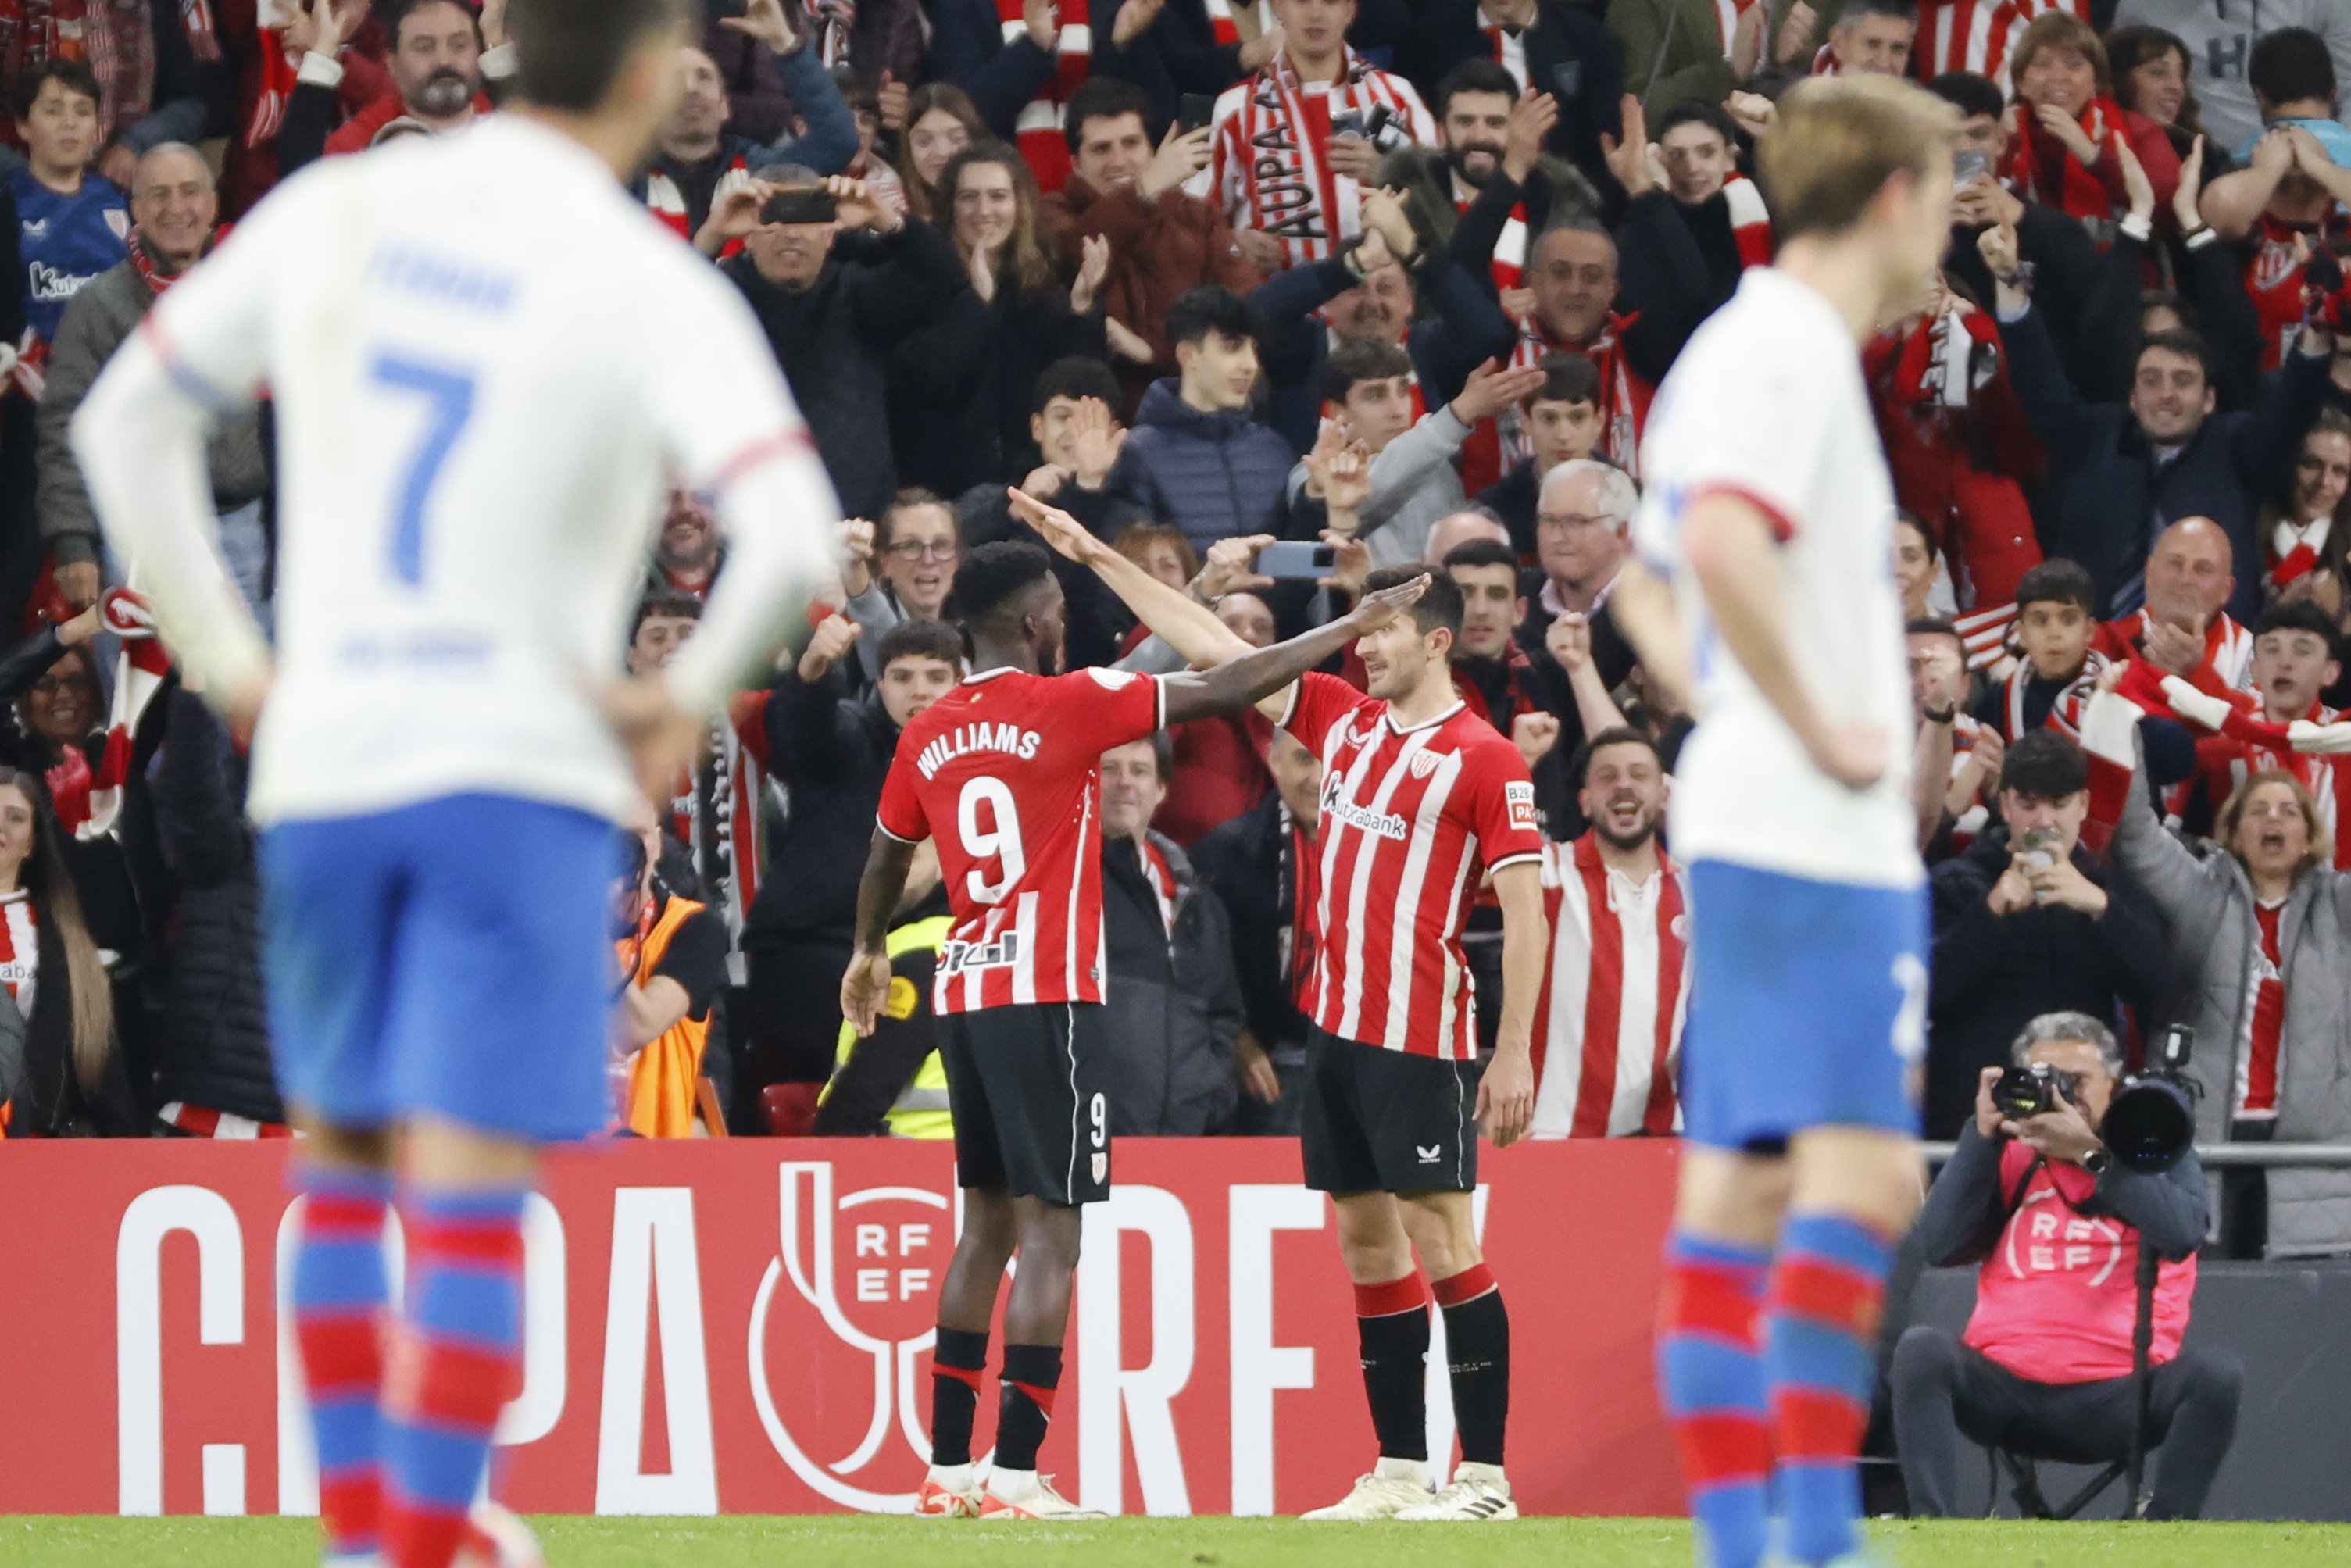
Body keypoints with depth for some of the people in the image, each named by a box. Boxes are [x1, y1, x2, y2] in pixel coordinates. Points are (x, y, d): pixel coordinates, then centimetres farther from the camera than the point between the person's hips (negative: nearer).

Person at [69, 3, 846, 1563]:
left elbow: (125, 423, 12)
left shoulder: (333, 210, 5)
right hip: (523, 774, -4)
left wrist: (228, 665, 15)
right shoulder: (657, 291, -9)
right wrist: (687, 697, -4)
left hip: (321, 772, 4)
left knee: (339, 1166, 21)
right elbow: (793, 539, -21)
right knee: (470, 1201, -4)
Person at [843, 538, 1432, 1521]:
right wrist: (1353, 628, 0)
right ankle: (1016, 1473, -14)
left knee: (988, 1227, 14)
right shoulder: (1066, 705, -8)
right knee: (1050, 1231, -7)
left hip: (963, 996, 7)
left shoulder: (927, 734, 9)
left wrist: (869, 952, 44)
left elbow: (886, 856, 25)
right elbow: (1224, 692, -8)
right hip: (1045, 997, -7)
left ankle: (948, 1467, 13)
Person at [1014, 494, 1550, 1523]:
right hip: (1337, 1026, 7)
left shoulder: (1483, 758, -7)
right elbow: (1215, 648, 18)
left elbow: (1525, 909, -9)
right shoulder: (1340, 718, 12)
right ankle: (1398, 1470, 11)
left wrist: (1514, 1052, -14)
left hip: (1423, 1038, -7)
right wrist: (1099, 559, 18)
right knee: (1367, 1240, 8)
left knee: (1440, 1238, -7)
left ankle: (1484, 1476, -5)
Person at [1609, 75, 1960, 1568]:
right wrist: (1816, 729, -20)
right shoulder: (1791, 352, -12)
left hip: (1750, 828, 10)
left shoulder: (1739, 350, 18)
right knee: (1860, 1169, -12)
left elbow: (1649, 589, 29)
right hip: (1820, 834, -10)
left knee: (1738, 1182, 7)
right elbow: (1723, 545, -30)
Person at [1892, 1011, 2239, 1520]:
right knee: (1921, 1348, -26)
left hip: (2116, 1401, -2)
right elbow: (1939, 1246, 4)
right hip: (2003, 1392, 2)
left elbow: (2181, 1234, -11)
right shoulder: (2009, 1159, 18)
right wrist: (1983, 1134, 0)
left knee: (2217, 1374, -28)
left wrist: (2088, 1153, -14)